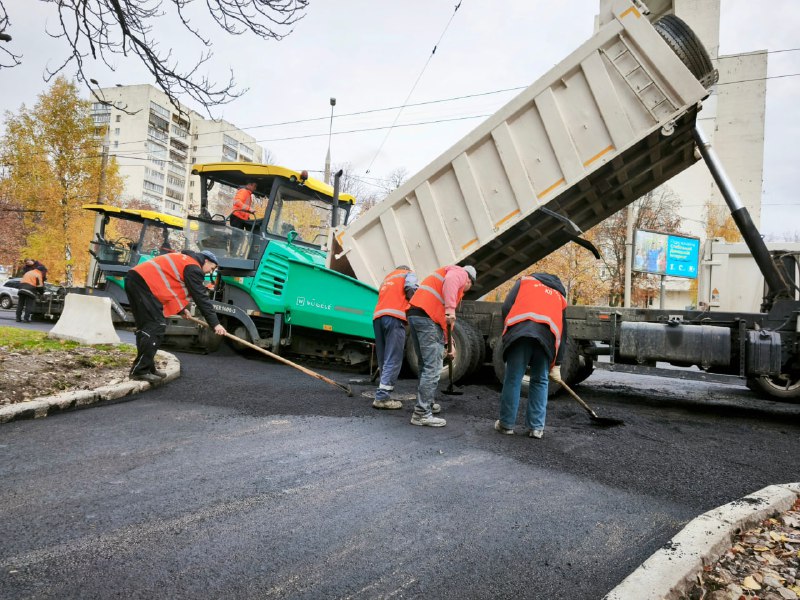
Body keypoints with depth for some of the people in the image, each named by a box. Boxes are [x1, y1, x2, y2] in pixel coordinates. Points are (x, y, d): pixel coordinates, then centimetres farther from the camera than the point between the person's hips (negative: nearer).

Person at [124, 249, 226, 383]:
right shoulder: (193, 268, -5)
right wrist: (215, 323, -9)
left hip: (134, 279, 11)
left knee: (146, 326, 14)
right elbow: (201, 297, -10)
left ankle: (147, 368, 20)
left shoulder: (183, 260, 24)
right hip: (143, 282, -11)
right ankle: (140, 370, -8)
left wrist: (181, 309, 29)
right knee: (156, 326, -10)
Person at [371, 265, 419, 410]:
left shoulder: (386, 278, 38)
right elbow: (410, 287, -2)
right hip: (394, 317, -6)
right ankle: (382, 397, -16)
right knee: (393, 360, -9)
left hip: (377, 317, 6)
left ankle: (383, 394, 6)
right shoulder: (409, 273, 20)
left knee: (383, 360, 9)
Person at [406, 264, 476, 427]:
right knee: (433, 368, -7)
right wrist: (451, 309, -25)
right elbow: (450, 281, -18)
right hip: (427, 316, -9)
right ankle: (422, 414, -7)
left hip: (414, 314, 9)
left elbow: (442, 318, 35)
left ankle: (425, 403, 32)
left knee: (425, 365, 21)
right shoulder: (460, 273, 11)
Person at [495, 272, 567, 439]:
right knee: (540, 381, 15)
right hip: (547, 336, 2)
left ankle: (506, 424, 13)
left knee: (513, 379, 5)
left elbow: (506, 307, 11)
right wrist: (556, 366, 34)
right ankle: (536, 427, 17)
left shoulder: (525, 281, 29)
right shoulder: (559, 296, 36)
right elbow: (562, 333, 32)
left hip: (520, 331, -2)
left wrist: (509, 331, 24)